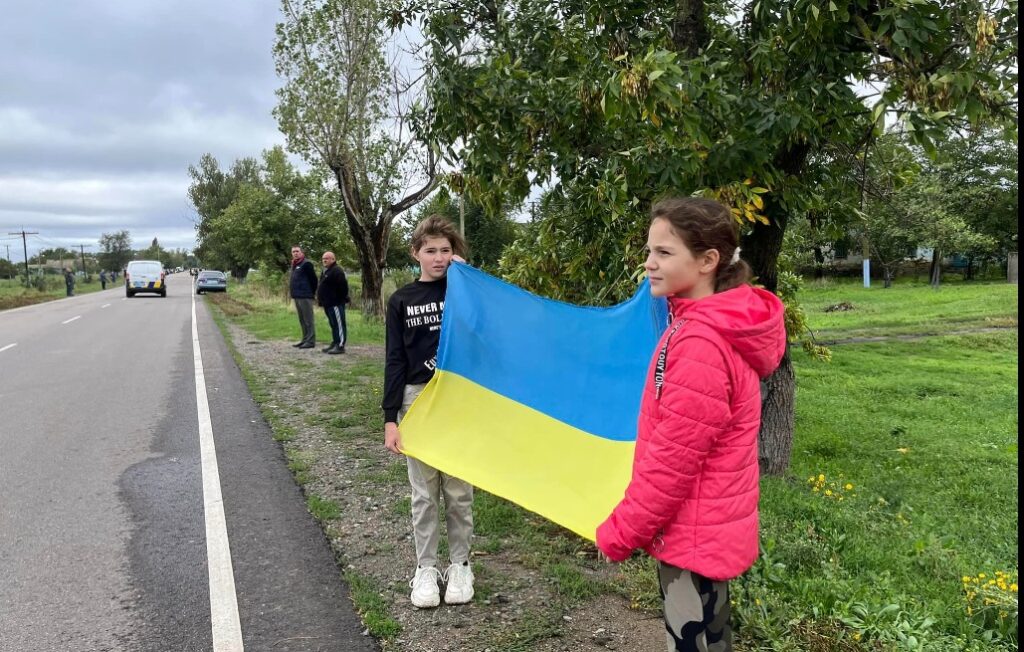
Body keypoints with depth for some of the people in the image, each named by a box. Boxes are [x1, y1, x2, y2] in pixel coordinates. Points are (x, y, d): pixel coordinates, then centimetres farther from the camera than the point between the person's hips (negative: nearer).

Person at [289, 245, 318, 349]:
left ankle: (311, 341, -5)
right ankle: (305, 339, 19)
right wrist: (294, 292, 16)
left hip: (305, 297, -9)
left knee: (308, 320, -7)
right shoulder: (294, 265, 17)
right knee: (302, 320, 13)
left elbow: (313, 279, -14)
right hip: (297, 297, 9)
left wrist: (312, 292, -7)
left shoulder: (306, 264, -11)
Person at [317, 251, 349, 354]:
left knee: (338, 324, -8)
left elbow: (342, 286, -22)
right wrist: (321, 300, 21)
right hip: (328, 303, 11)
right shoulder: (325, 271, 19)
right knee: (333, 324, 15)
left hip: (336, 303, -11)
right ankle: (335, 343, 22)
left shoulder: (337, 271, -15)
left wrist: (341, 299, -19)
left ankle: (340, 345, -8)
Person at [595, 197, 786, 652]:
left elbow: (672, 462, -23)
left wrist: (619, 533, -15)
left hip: (693, 536, -10)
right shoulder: (717, 324, 5)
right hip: (705, 530, 10)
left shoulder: (700, 345, -26)